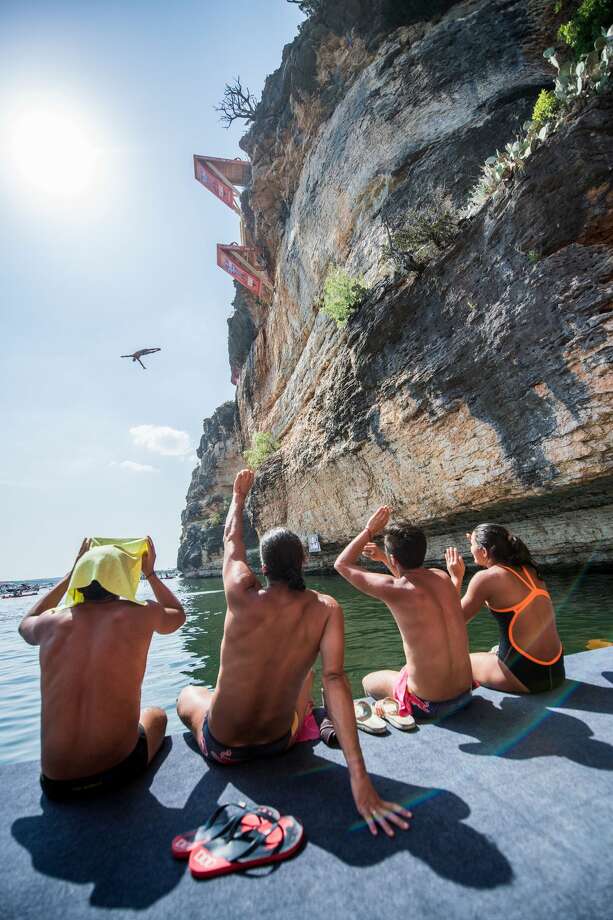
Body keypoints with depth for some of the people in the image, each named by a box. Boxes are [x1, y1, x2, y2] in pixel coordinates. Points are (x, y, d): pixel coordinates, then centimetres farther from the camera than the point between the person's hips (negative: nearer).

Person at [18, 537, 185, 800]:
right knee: (156, 714, 31)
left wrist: (69, 575, 19)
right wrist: (150, 573, 17)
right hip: (120, 767, -2)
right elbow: (179, 615, 12)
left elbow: (26, 623, 21)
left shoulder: (52, 622, -6)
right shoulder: (141, 614, -12)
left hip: (57, 783, 3)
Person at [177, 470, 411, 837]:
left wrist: (239, 496, 12)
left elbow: (232, 540, -4)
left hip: (222, 748, -1)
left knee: (187, 694, 32)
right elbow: (335, 679, -28)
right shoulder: (327, 609, -19)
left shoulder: (241, 593, -20)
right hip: (280, 744, 2)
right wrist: (360, 778, -27)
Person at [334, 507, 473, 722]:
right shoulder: (442, 577, -5)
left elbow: (342, 564, -8)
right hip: (465, 694, 6)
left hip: (429, 706, -6)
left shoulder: (394, 590, -23)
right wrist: (383, 559, 24)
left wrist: (369, 530, -2)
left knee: (368, 682, 23)